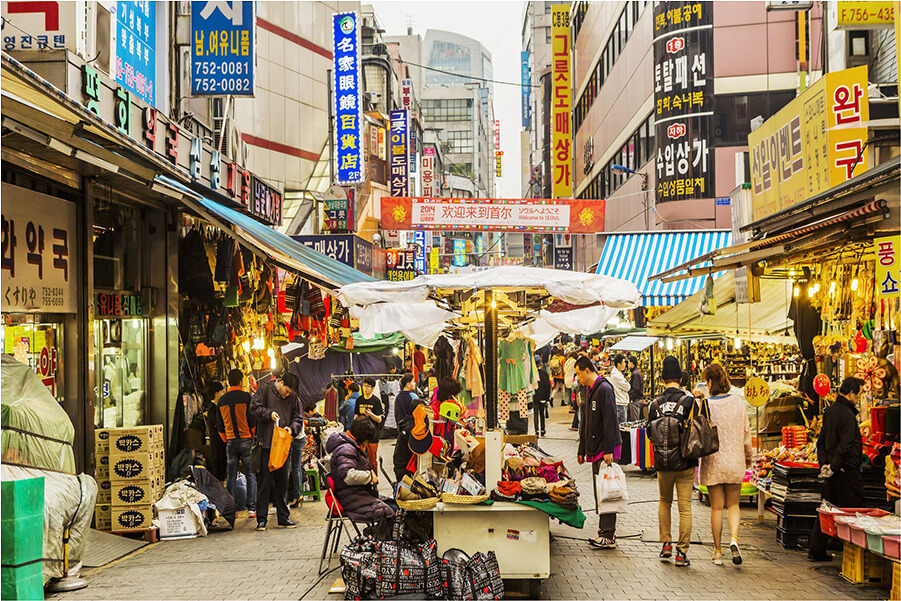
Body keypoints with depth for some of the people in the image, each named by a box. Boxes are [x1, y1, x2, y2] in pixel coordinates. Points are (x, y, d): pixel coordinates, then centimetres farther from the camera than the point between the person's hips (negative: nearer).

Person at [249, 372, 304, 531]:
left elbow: (298, 418, 12)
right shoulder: (264, 390, 0)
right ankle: (261, 519, 2)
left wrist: (292, 428, -6)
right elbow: (254, 409, -5)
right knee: (264, 483, -3)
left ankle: (283, 517, 16)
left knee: (283, 482, 9)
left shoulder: (293, 397, 12)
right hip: (266, 445, -4)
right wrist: (269, 414, -17)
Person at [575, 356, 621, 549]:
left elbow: (610, 421, -19)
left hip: (606, 449, -10)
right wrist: (582, 450, 24)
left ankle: (608, 536, -8)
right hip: (595, 450, 10)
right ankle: (605, 532, 14)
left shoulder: (604, 389, -13)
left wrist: (608, 450, -22)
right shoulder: (590, 390, 18)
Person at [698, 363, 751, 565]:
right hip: (735, 461, 2)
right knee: (733, 504, 15)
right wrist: (748, 455, 20)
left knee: (716, 507, 8)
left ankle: (718, 552, 13)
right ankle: (734, 537, -10)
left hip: (713, 462, -2)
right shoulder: (738, 402, -3)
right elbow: (746, 432, 6)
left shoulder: (706, 405, -14)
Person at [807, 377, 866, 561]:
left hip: (832, 471, 9)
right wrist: (834, 467, -16)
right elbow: (845, 446, -23)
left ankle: (816, 550, 14)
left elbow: (821, 441, 15)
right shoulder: (847, 414, -17)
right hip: (847, 470, -9)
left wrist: (824, 463, 10)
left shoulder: (829, 411, 12)